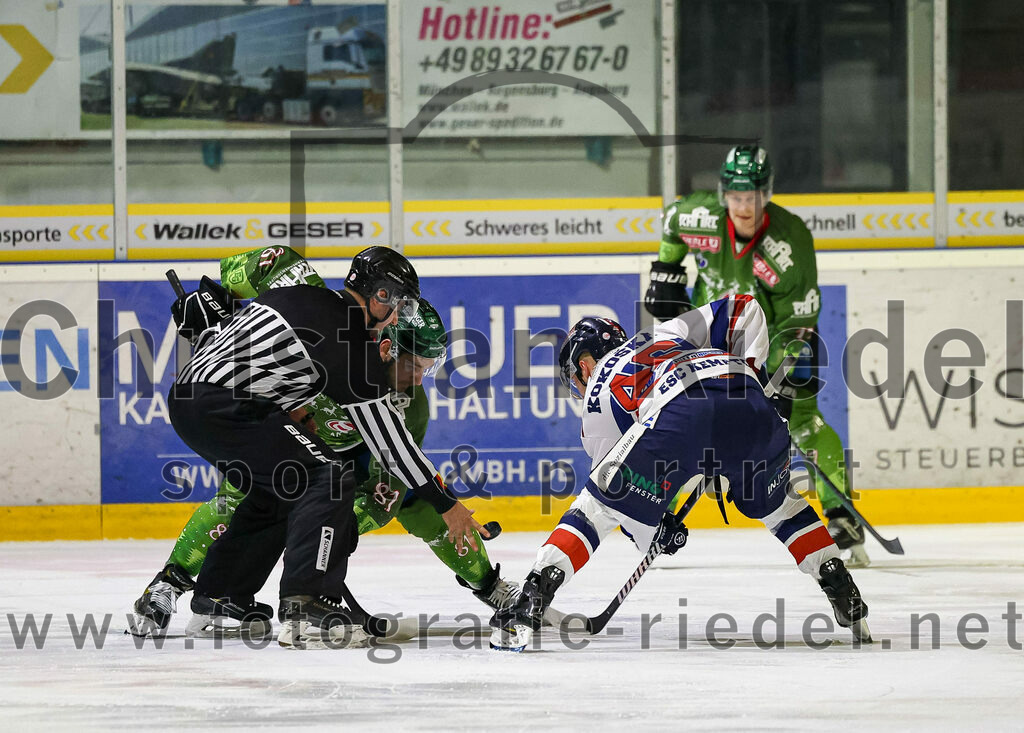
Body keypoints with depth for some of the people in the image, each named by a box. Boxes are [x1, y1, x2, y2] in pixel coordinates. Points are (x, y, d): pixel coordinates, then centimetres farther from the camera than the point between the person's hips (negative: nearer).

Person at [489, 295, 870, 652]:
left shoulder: (598, 396, 31)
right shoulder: (670, 333, 43)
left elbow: (617, 483, 30)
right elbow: (742, 309, 35)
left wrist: (655, 528, 41)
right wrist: (752, 374, 32)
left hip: (681, 411, -4)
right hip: (750, 404, 4)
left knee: (597, 504, 10)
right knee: (775, 501, 32)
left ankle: (533, 597, -5)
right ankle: (845, 595, 25)